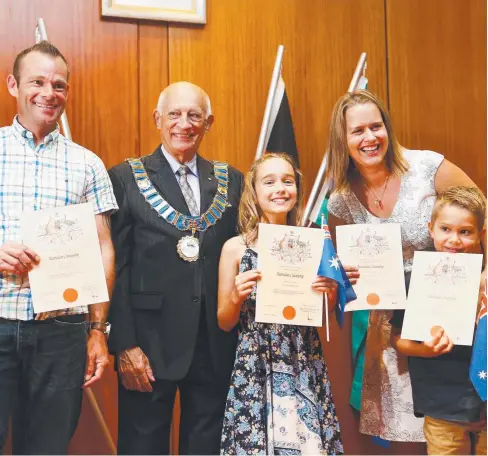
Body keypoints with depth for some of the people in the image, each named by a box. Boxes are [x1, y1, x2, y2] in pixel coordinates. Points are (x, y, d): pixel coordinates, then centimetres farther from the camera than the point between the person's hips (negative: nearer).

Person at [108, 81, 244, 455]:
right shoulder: (126, 178, -2)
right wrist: (125, 345, -10)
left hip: (217, 343, 3)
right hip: (150, 342, -3)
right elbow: (116, 266, -5)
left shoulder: (231, 180, 8)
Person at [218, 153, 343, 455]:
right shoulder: (236, 247, -3)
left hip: (305, 368, 2)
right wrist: (237, 296, -15)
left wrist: (331, 294, -7)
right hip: (256, 369, -1)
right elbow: (225, 323, 3)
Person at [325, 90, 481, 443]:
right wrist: (351, 274, -12)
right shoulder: (341, 202, -4)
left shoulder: (428, 167, -14)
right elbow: (343, 267, 10)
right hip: (391, 323, 3)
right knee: (402, 428, 10)